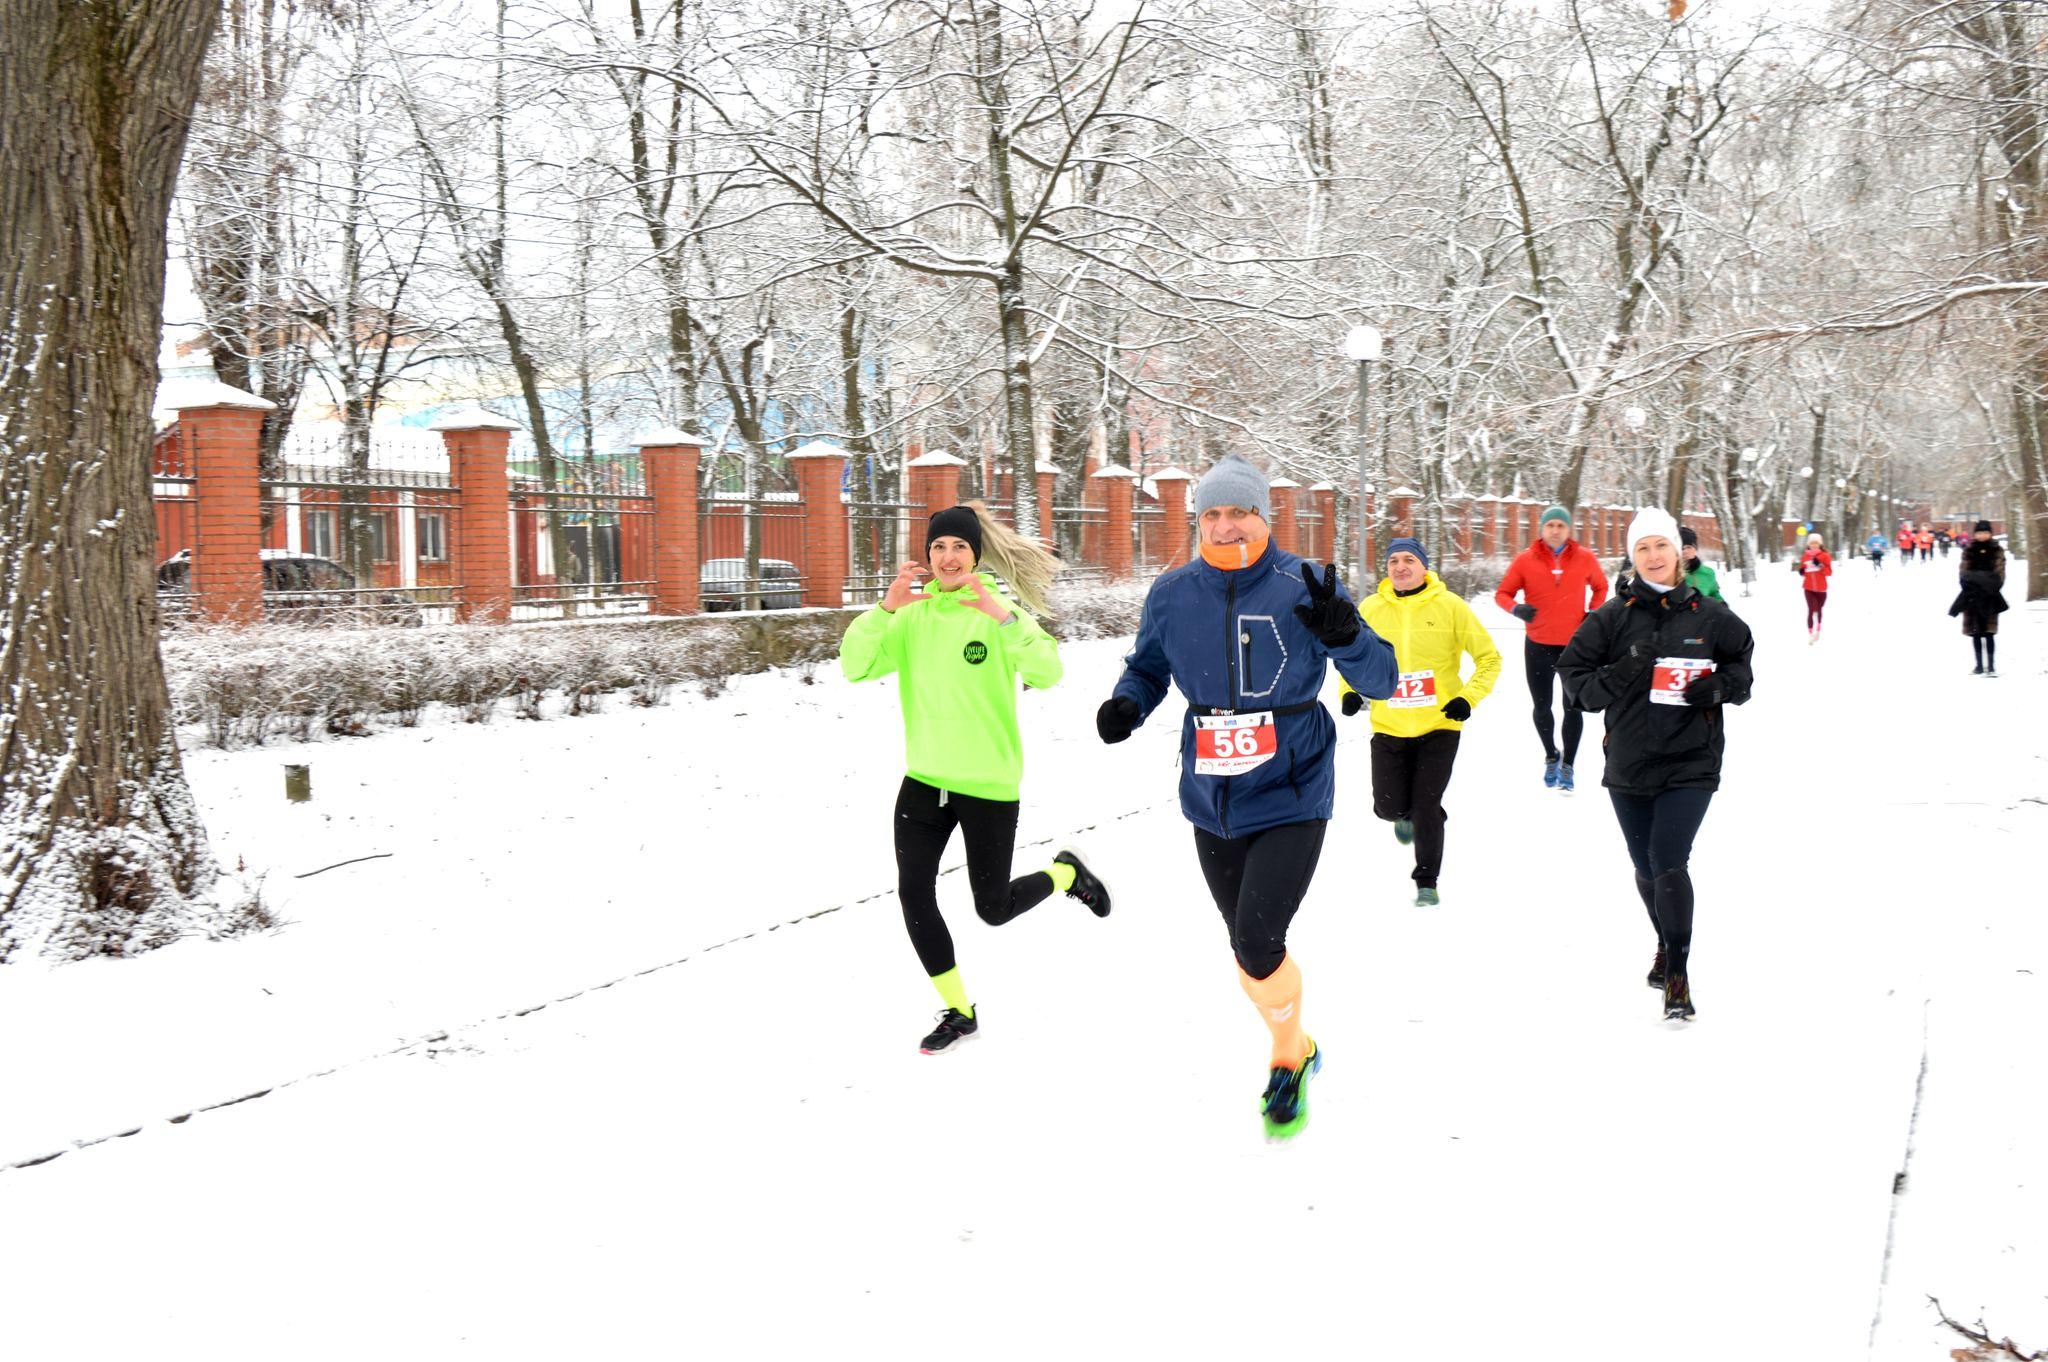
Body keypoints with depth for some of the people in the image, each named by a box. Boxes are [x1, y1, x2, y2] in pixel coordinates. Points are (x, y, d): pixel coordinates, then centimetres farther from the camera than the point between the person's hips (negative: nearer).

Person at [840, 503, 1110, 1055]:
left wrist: (1003, 616, -34)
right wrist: (885, 607, -20)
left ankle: (1067, 873, 37)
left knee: (994, 909, 6)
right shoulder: (912, 615, 2)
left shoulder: (1000, 609, -9)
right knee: (913, 895, -1)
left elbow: (1048, 673, -23)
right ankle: (959, 1011, 16)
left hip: (989, 783, -4)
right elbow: (854, 667, -7)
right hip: (924, 780, 4)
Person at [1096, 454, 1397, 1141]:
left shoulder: (1303, 587, -11)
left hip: (1291, 798, -4)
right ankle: (1294, 1049, 42)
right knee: (1249, 948, 15)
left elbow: (1379, 680, -8)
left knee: (1257, 946, -15)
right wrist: (1126, 702, -8)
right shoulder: (1173, 594, -1)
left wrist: (1345, 635, -29)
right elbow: (1148, 666, 14)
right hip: (1212, 802, 4)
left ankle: (1288, 1056, 14)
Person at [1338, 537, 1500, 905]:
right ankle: (1407, 815, 41)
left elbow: (1489, 657, 2)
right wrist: (1349, 691, -3)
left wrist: (1470, 697, -11)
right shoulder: (1370, 609, -1)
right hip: (1389, 727, 2)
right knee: (1389, 806, 2)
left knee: (1427, 806, -5)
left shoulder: (1449, 606, -6)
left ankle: (1426, 881, 14)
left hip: (1439, 726, -2)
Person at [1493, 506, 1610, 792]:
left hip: (1575, 645, 0)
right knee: (1542, 706, 12)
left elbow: (1600, 587, 15)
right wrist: (1516, 608, -18)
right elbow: (1502, 594, 2)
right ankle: (1551, 756, 35)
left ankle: (1567, 765, 17)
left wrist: (1593, 613, 0)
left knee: (1573, 707, 2)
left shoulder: (1585, 558, -2)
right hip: (1538, 645, 0)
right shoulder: (1525, 560, -6)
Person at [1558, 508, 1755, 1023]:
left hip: (1691, 763, -2)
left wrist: (1721, 686, -5)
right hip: (1629, 763, 2)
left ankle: (1678, 976, -6)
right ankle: (1667, 946, 41)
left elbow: (1741, 664, 16)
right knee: (1646, 867, 14)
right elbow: (1573, 670, 2)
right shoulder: (1614, 617, 0)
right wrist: (1617, 676, -17)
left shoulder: (1710, 616, 1)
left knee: (1669, 861, -15)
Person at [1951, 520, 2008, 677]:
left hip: (1989, 595, -2)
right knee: (1975, 632, 7)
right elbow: (1963, 571, 4)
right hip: (1972, 596, 2)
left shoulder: (1997, 550, 4)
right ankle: (1979, 665, 14)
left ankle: (1991, 665, 1)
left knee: (1989, 632, -4)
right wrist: (1966, 581, -14)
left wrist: (1994, 586, -15)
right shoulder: (1969, 550, 7)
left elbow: (2000, 572, -1)